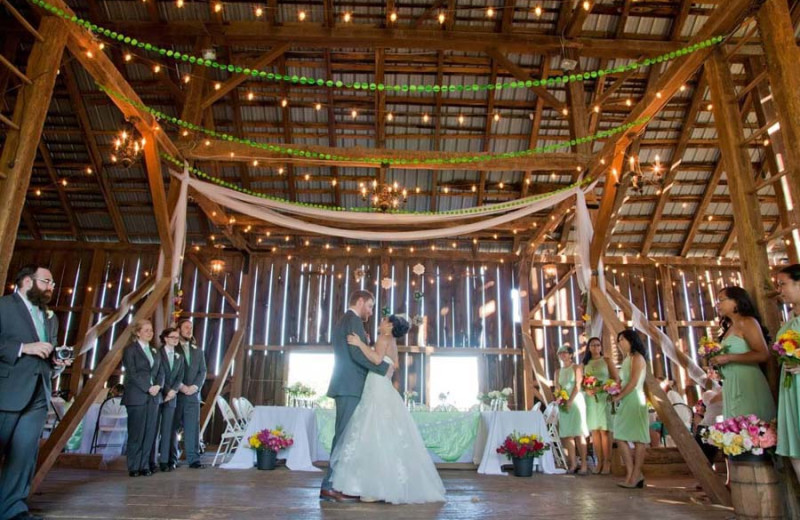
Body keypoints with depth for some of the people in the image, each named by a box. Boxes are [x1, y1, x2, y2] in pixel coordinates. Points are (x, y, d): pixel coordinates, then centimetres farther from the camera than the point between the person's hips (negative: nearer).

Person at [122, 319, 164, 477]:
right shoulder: (130, 350, -2)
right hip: (136, 397, -5)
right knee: (136, 433, -2)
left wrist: (158, 385, -6)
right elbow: (132, 373, -10)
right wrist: (148, 388, -14)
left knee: (150, 433, 4)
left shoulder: (154, 351, 17)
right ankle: (134, 467, 7)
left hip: (153, 396, 6)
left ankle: (145, 466, 10)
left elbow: (160, 371, 13)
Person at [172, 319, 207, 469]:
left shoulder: (198, 351, 18)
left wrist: (195, 386, -5)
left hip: (193, 394, 3)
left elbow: (203, 371, 12)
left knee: (193, 427, 0)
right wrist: (180, 386, -14)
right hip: (175, 394, -3)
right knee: (172, 428, 2)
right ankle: (171, 460, 10)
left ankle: (193, 459, 2)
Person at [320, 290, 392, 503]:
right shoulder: (353, 320, -8)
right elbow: (357, 353, -19)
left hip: (345, 386, 10)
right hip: (350, 386, -10)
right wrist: (384, 367, -13)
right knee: (346, 435, -8)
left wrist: (362, 342, 17)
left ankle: (335, 484, 11)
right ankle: (331, 486, -6)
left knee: (344, 435, 9)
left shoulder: (342, 321, 23)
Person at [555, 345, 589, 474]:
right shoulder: (558, 371, 16)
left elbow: (577, 386, -7)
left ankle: (584, 465, -6)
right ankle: (573, 464, 4)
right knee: (568, 435, 0)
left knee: (579, 434, -7)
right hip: (563, 404, 5)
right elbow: (557, 388, 9)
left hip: (576, 401, -5)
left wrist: (570, 401, -15)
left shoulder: (577, 367, 2)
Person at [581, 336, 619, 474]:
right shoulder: (585, 363, 12)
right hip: (590, 399, 3)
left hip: (605, 398, -3)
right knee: (594, 431, 2)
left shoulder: (607, 361, 4)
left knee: (605, 430, -5)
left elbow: (616, 379, -1)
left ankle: (607, 462, 0)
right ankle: (599, 461, 7)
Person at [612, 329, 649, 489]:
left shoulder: (637, 357, -6)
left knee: (638, 439, -3)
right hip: (625, 402, 9)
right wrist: (617, 394, 1)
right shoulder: (627, 359, 18)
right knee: (620, 437, 5)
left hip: (635, 401, -9)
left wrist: (618, 397, -10)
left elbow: (633, 382, -14)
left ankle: (635, 477, 0)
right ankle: (632, 474, 10)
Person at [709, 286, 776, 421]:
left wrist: (728, 357, -16)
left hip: (748, 385, -8)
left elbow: (763, 355, -16)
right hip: (731, 388, 8)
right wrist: (717, 361, 8)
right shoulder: (729, 328, 17)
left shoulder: (747, 322, -6)